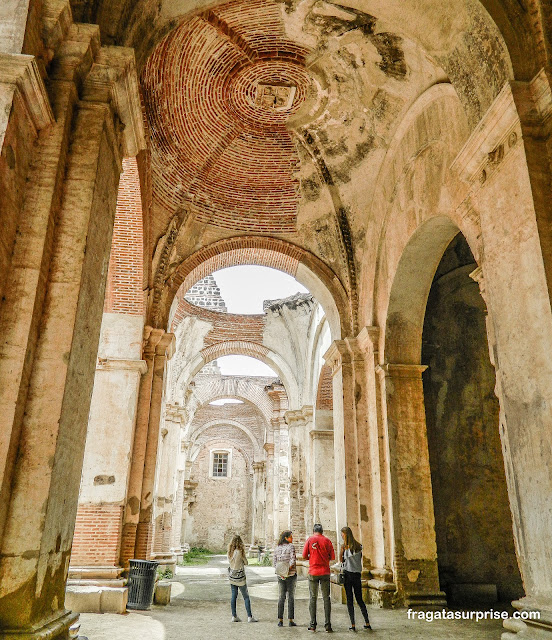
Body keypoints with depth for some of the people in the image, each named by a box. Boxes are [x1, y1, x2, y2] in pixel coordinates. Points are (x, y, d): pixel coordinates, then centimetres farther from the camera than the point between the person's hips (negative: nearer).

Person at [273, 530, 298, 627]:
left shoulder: (277, 548, 7)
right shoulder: (291, 546, -9)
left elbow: (274, 562, 4)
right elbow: (292, 560, -18)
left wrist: (280, 572, -1)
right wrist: (287, 570, -11)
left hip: (280, 575, 4)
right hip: (291, 575, -4)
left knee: (281, 597, 9)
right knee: (291, 597, 4)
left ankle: (280, 620, 7)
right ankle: (291, 620, 5)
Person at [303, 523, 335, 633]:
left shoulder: (310, 540, 0)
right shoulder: (327, 540, 2)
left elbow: (304, 555, -2)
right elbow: (333, 557, 3)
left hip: (313, 572, 0)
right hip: (325, 572, 1)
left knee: (313, 598, 6)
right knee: (326, 598, 5)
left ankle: (313, 624, 7)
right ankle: (328, 624, 2)